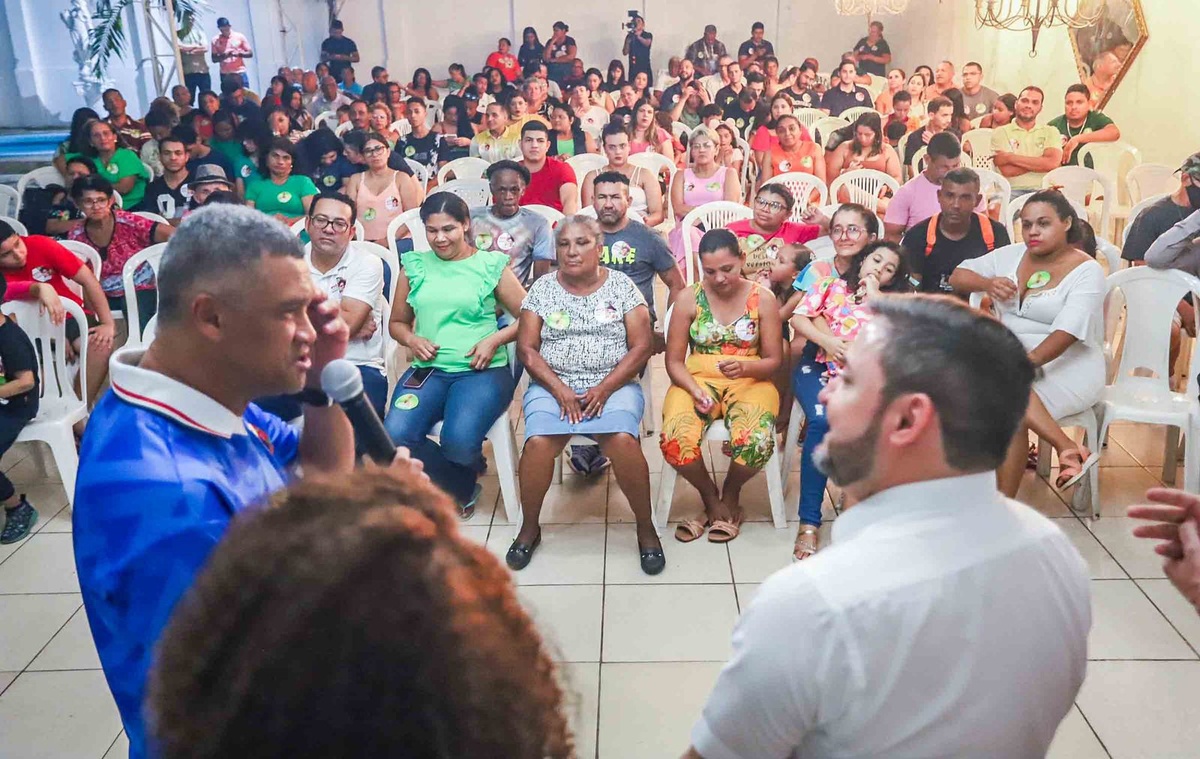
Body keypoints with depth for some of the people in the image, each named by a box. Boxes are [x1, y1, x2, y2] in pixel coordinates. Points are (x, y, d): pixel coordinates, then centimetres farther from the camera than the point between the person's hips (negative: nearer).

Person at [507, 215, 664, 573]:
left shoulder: (621, 285, 5)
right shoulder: (543, 288, 8)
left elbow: (642, 346, 0)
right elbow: (526, 348, 4)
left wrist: (604, 389, -12)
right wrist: (559, 390, -10)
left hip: (613, 385, -1)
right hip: (553, 384, 1)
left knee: (623, 439, -31)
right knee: (538, 442, -28)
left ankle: (645, 527, -9)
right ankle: (529, 527, -4)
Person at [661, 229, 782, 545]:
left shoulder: (762, 298, 1)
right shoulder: (688, 299, 1)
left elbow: (773, 361, 3)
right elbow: (674, 361, 1)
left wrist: (746, 367, -20)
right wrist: (694, 390, -18)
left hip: (750, 382, 0)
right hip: (697, 380, 1)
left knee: (756, 443, -33)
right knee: (675, 442, -31)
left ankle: (730, 495, 5)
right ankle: (711, 500, 3)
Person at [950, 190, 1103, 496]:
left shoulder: (1086, 270, -5)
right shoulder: (1011, 256, 11)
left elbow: (1067, 331, -19)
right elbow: (957, 277, 12)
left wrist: (1028, 362, -34)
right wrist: (988, 283, -10)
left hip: (1067, 367, -4)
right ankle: (1067, 447, -29)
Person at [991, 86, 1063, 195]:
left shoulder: (1051, 132, 16)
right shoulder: (1001, 132, 9)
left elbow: (1052, 163, -5)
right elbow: (1007, 170, -6)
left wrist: (1011, 157, -6)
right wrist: (1040, 162, -2)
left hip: (1043, 190, 2)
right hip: (1012, 190, -2)